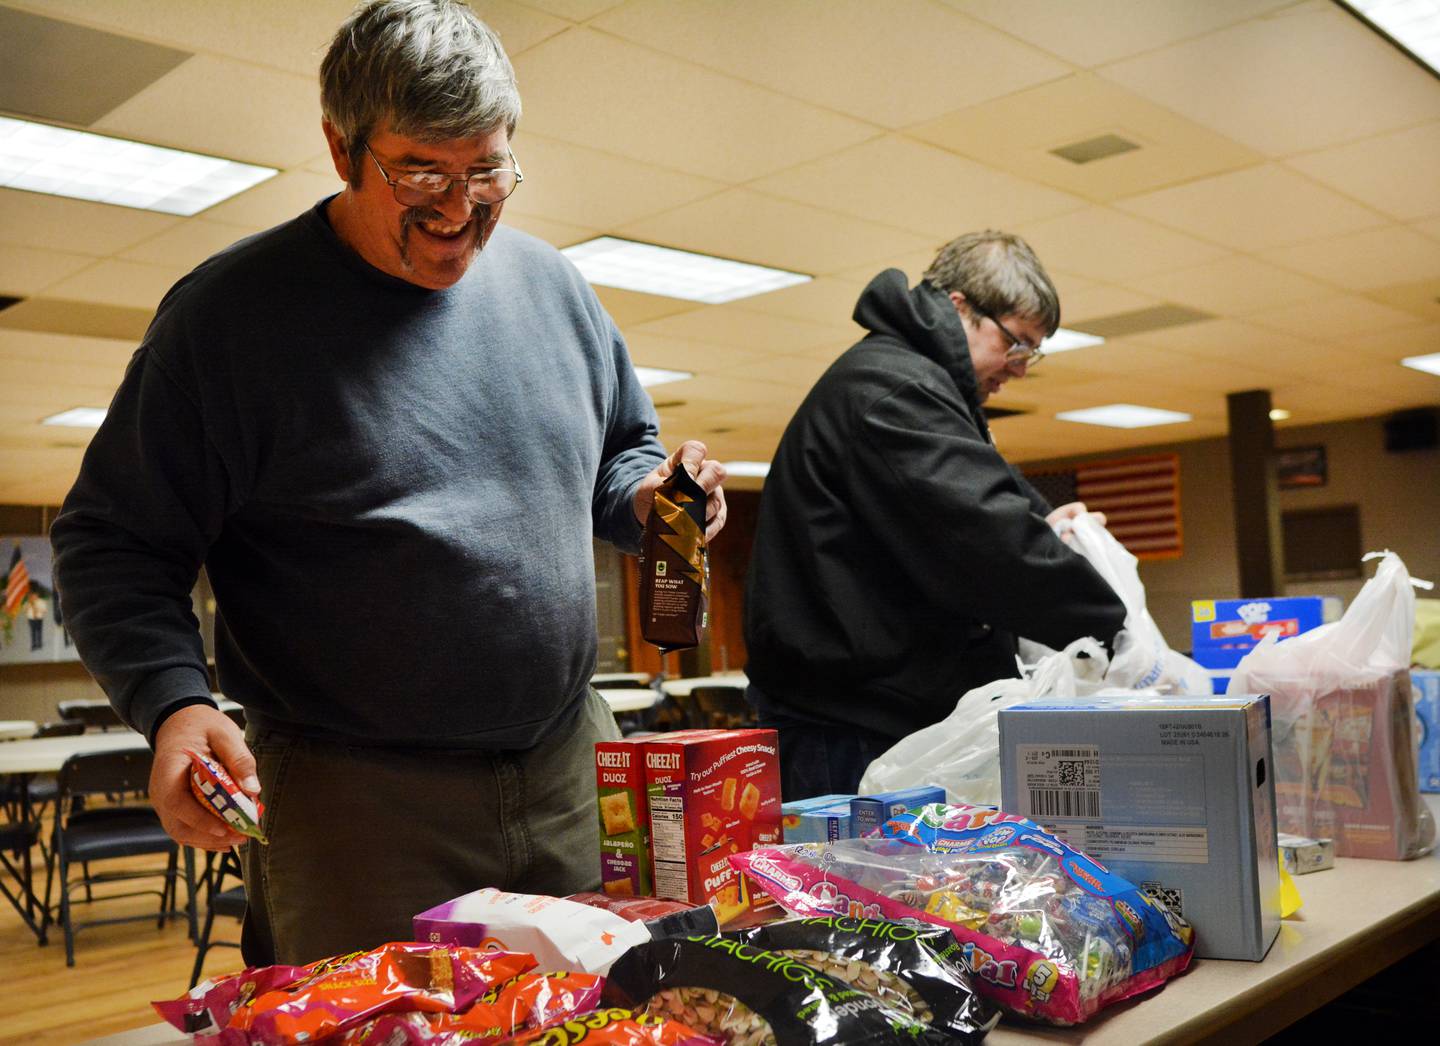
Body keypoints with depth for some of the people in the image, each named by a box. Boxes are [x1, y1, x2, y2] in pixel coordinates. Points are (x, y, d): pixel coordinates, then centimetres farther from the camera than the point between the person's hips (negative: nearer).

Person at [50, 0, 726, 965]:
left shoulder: (554, 286, 6)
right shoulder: (231, 309, -7)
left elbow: (623, 447, 21)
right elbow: (114, 542, -5)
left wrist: (643, 493, -2)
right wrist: (174, 702, -21)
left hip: (570, 768, 5)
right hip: (355, 802, -4)